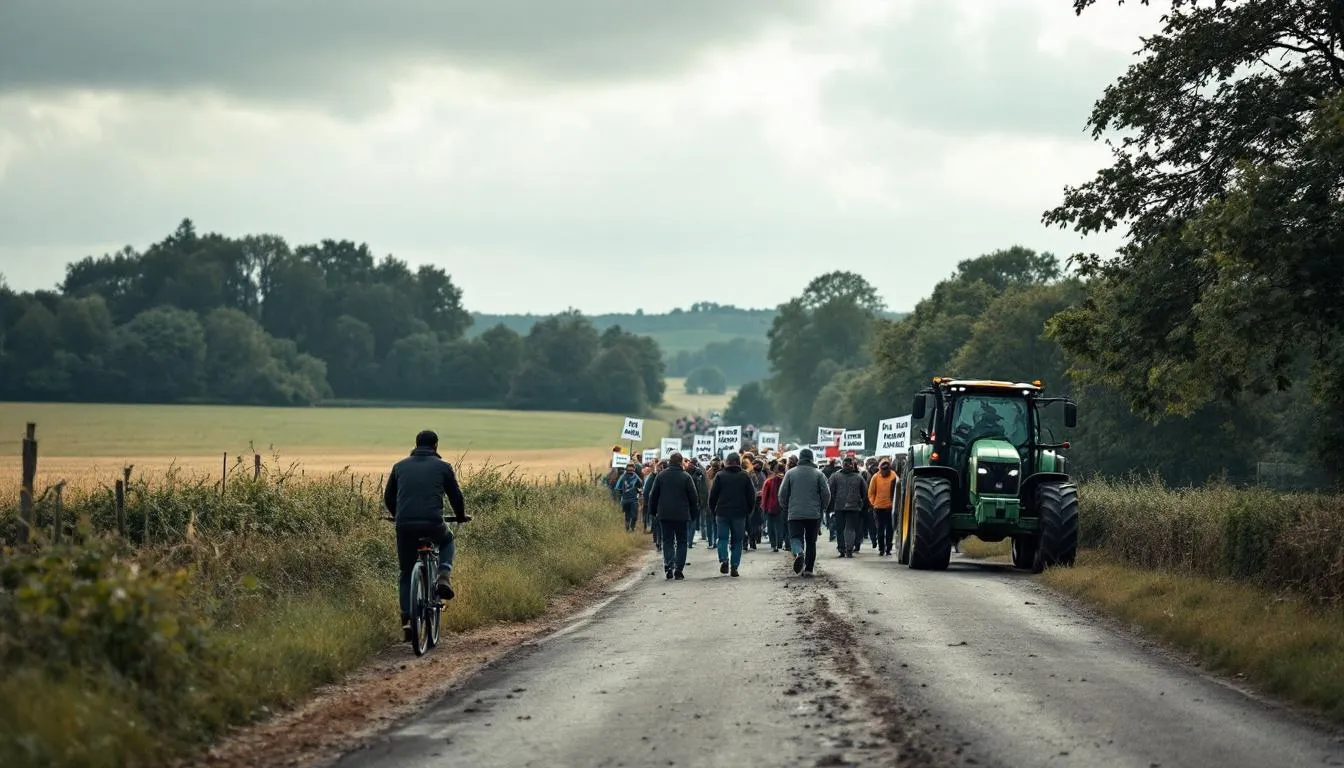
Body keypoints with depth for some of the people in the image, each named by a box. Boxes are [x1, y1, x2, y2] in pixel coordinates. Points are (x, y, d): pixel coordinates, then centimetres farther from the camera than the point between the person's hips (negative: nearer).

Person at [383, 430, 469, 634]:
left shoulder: (400, 466, 16)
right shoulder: (442, 467, 8)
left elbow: (388, 497, 23)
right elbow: (456, 496, 11)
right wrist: (461, 516, 31)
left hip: (404, 525, 2)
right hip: (433, 524, -2)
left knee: (407, 573, 16)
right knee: (447, 542, 33)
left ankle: (407, 618, 7)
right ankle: (444, 577, 7)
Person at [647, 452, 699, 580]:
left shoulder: (661, 476, 1)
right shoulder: (686, 477, -5)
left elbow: (653, 496, 6)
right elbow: (693, 498, -1)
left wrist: (653, 512, 18)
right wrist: (694, 514, 10)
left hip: (664, 515, 1)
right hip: (682, 515, -1)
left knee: (667, 541, 8)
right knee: (681, 542, 7)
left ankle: (668, 567, -8)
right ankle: (678, 569, -1)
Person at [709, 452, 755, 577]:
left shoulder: (720, 476, 0)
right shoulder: (745, 477, 2)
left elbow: (713, 496, 1)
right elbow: (752, 497, 5)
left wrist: (713, 511, 13)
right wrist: (748, 512, 15)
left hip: (722, 514, -1)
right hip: (739, 514, 1)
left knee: (723, 538, 7)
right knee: (737, 541, 7)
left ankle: (724, 560, -14)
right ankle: (734, 566, 1)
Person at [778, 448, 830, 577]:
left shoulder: (790, 473, 3)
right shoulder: (818, 474, 1)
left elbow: (782, 494, 5)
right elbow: (826, 494, 0)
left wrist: (786, 508, 20)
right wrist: (822, 508, 16)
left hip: (795, 514, -1)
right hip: (814, 514, 1)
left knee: (795, 537, 0)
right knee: (811, 541, 9)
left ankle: (798, 553, -33)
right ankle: (809, 569, 8)